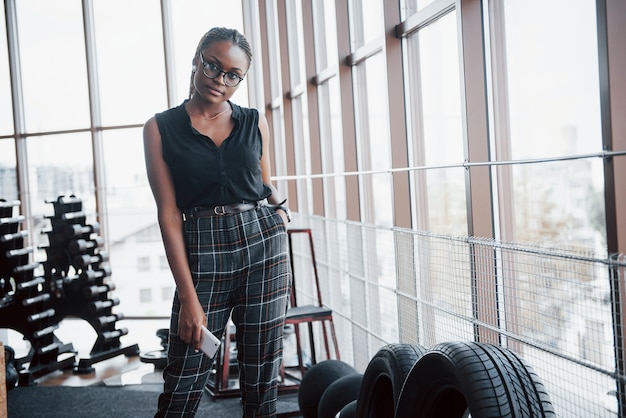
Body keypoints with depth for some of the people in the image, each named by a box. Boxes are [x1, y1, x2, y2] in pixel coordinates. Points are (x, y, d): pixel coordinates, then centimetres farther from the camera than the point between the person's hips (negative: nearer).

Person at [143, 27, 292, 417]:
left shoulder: (255, 123, 9)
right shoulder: (161, 128, 3)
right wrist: (188, 297, -8)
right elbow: (169, 212, -3)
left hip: (263, 245, 2)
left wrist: (278, 203, -3)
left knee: (263, 379, 6)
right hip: (202, 253, -2)